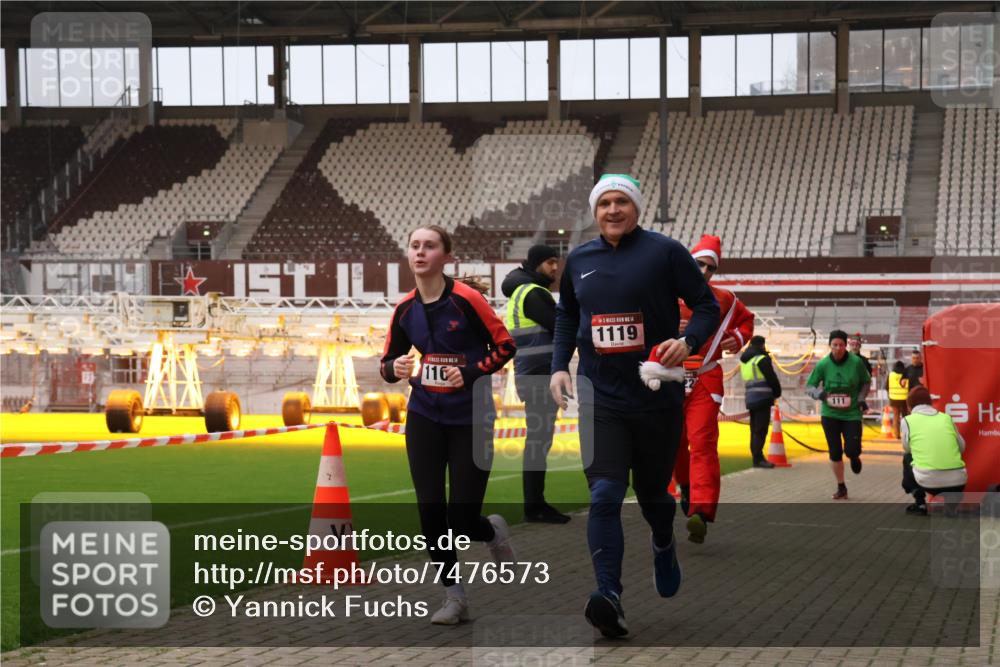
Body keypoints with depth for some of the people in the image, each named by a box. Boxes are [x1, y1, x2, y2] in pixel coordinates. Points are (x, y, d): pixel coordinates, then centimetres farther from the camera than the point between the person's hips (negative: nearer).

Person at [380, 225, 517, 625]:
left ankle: (493, 532, 33)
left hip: (469, 419, -4)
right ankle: (454, 597, 12)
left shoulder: (466, 300, -13)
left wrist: (471, 372, -19)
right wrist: (394, 368, -12)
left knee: (462, 521, -4)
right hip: (424, 419, 4)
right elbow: (388, 361, 11)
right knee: (431, 513, -2)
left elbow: (505, 345, -6)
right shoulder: (405, 309, 1)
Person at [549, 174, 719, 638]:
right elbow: (566, 317, 23)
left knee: (652, 493, 13)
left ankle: (664, 546, 48)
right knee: (605, 495, -13)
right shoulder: (578, 261, 9)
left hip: (657, 397, -2)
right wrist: (559, 365, 10)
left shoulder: (665, 252, -4)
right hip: (600, 398, 2)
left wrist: (688, 342, -21)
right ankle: (610, 599, -21)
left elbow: (708, 306, -2)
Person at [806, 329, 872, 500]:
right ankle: (841, 488, 21)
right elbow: (809, 386, -1)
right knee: (835, 453, 3)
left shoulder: (856, 362, -9)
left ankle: (854, 457, 30)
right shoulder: (823, 364, -9)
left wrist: (861, 398, -6)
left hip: (852, 414, -1)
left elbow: (866, 382, 9)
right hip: (830, 414, 1)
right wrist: (819, 393, -22)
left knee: (852, 450, -10)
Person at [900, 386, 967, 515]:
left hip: (928, 481, -2)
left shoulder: (908, 420, 7)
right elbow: (962, 447, 22)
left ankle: (920, 503, 20)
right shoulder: (947, 418, 14)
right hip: (957, 482, 2)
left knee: (907, 457, 30)